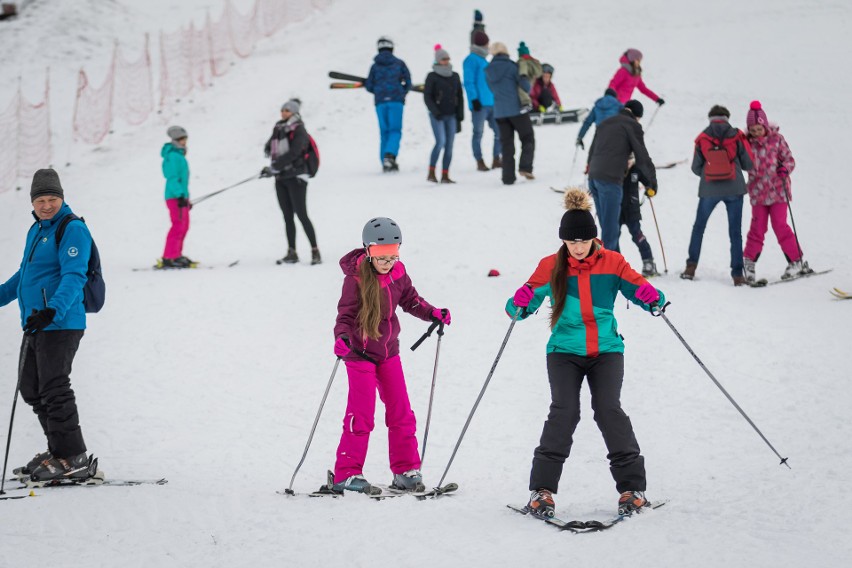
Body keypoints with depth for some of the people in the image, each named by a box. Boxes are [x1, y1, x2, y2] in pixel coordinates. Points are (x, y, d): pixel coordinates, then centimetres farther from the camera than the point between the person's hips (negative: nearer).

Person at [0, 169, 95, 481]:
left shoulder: (72, 230, -12)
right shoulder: (36, 230, 17)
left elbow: (74, 277, -23)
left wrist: (52, 310, -36)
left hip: (61, 324, -10)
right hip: (35, 326, 10)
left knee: (53, 391, -11)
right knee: (31, 389, 13)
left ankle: (73, 458, -7)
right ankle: (58, 451, 21)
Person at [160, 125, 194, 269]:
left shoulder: (179, 155, 18)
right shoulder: (173, 156, -13)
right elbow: (172, 178, -19)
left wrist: (186, 197, 26)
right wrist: (180, 195, -25)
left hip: (181, 196, 10)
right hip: (175, 197, -10)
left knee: (184, 226, 13)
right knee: (178, 226, -13)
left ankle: (176, 255, 19)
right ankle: (168, 258, -15)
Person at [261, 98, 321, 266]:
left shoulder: (299, 131, -9)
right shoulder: (279, 128, 11)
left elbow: (293, 153, -20)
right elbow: (269, 147, 13)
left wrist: (274, 167, -25)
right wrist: (269, 150, -11)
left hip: (296, 177, -6)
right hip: (281, 178, 6)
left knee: (301, 214, -10)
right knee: (287, 216, 6)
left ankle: (315, 251, -8)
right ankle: (292, 253, 8)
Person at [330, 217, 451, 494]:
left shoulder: (398, 273, -4)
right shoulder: (356, 277, -20)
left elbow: (410, 300, 10)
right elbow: (345, 314, -19)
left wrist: (433, 313, -6)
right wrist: (342, 337, -37)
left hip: (389, 351, 6)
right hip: (360, 353, -5)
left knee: (401, 412, 7)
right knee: (361, 415, -6)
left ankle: (405, 470, 17)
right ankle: (347, 474, 2)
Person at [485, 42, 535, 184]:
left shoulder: (488, 71, 7)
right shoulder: (511, 66, -9)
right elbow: (525, 86, -9)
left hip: (499, 112, 4)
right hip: (516, 108, -4)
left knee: (506, 143, 9)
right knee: (527, 138, 8)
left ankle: (508, 177, 4)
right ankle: (525, 167, -11)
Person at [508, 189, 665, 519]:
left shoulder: (611, 263, 1)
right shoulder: (551, 267, 0)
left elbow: (638, 287, 0)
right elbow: (520, 307, 0)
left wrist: (651, 297, -24)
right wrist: (520, 303, -24)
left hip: (606, 350, 0)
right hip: (565, 352, 0)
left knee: (609, 409, -15)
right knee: (564, 411, -16)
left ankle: (631, 486, -7)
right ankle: (542, 489, -11)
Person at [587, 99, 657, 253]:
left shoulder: (605, 123, 23)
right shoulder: (632, 126, 2)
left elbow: (591, 152, 27)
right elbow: (642, 157, 1)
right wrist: (652, 182, 10)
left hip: (593, 177, 7)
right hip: (611, 180, -7)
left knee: (608, 225, 13)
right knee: (610, 227, -7)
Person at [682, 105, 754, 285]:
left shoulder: (702, 138, 1)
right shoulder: (736, 136, -2)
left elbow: (695, 168, 3)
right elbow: (749, 164, -1)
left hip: (709, 189, 0)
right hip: (734, 189, 0)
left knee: (699, 227, 17)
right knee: (735, 231, 5)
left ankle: (691, 266, 11)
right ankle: (737, 274, 1)